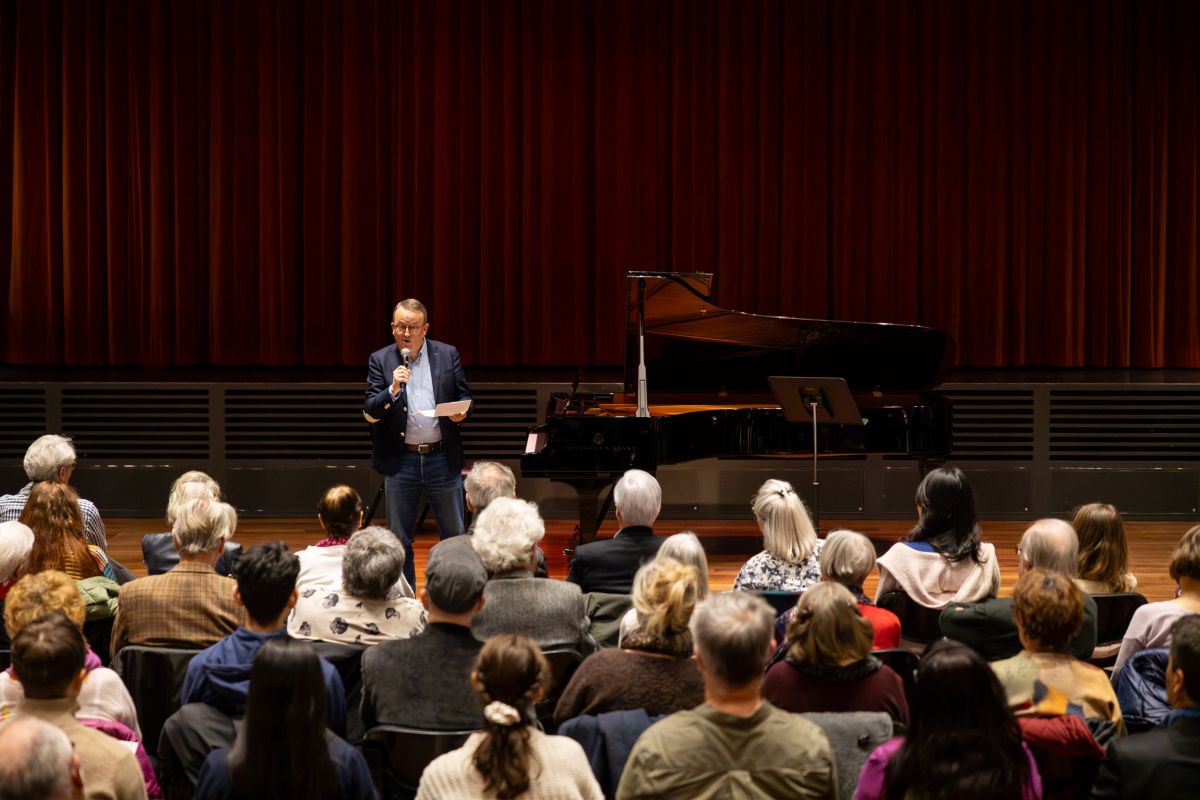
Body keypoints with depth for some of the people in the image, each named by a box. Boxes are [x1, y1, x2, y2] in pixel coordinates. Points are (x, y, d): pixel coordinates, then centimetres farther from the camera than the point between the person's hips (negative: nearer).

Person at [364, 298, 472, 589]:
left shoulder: (448, 355, 3)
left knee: (454, 535, 7)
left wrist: (462, 413, -14)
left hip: (443, 457, 0)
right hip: (400, 460, 0)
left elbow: (465, 396, 9)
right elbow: (369, 413, -4)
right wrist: (392, 390, -21)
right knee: (398, 539, 7)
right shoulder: (380, 361, 0)